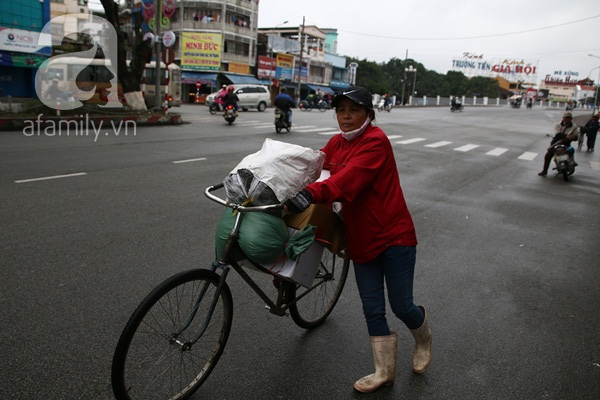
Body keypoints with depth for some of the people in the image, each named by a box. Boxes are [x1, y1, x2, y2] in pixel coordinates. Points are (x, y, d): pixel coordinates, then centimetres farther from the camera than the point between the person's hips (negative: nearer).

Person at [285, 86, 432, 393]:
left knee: (401, 306, 4)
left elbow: (349, 177, -33)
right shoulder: (337, 142, 7)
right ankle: (384, 371, 27)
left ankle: (423, 338, 40)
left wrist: (311, 194, -47)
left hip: (393, 236, -6)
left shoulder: (376, 141, -18)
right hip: (361, 239, 6)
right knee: (372, 309, 10)